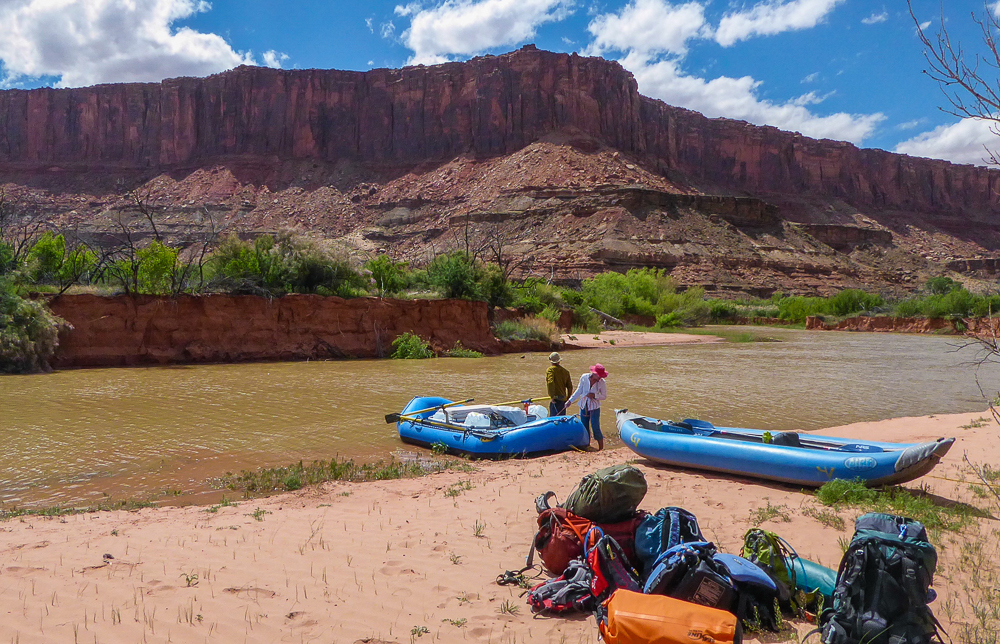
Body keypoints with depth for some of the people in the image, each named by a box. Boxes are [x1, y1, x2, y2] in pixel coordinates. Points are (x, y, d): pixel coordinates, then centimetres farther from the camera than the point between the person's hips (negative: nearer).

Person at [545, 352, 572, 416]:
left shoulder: (550, 370, -5)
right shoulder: (565, 371, 12)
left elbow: (550, 383, -20)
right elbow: (570, 386, 15)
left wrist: (552, 396, -19)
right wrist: (568, 399, 22)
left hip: (556, 399, -6)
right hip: (563, 399, 6)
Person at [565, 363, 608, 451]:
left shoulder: (602, 383, -12)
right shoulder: (584, 378, -6)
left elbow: (604, 396, -3)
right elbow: (579, 391, 7)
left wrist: (594, 395, -20)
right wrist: (570, 400, 6)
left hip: (594, 408, -3)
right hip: (584, 407, 3)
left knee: (595, 428, -7)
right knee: (584, 428, 9)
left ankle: (601, 448, 4)